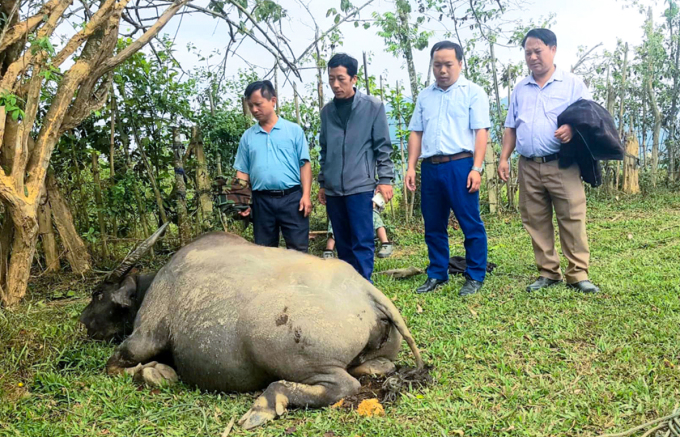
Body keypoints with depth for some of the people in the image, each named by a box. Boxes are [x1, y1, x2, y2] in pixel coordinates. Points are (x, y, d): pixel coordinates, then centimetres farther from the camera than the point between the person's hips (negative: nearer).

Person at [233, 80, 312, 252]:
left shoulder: (294, 130, 3)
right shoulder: (247, 136, 11)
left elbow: (304, 164, 0)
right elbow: (243, 172, 11)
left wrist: (306, 195, -9)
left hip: (292, 197, -3)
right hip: (262, 200, 3)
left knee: (298, 249, 1)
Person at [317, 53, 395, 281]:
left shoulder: (373, 106, -1)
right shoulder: (327, 111, 10)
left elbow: (383, 146, -1)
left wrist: (385, 179, -6)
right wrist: (322, 182, 17)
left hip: (360, 187, -4)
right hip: (333, 189, 4)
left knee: (362, 242, -5)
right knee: (343, 244, 11)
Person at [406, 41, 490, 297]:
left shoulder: (473, 92, 2)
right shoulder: (425, 96, 16)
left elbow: (481, 132, -5)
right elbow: (416, 133, 15)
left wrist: (476, 168, -14)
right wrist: (411, 167, 7)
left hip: (460, 165, -5)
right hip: (430, 167, 5)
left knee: (471, 224, -1)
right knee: (433, 226, 11)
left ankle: (475, 277, 9)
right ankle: (437, 275, 22)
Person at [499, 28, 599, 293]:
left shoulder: (572, 84, 5)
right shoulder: (520, 89, 17)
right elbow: (511, 127, 18)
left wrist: (573, 128, -21)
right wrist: (504, 158, 7)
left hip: (562, 165, -4)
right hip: (528, 167, 4)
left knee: (572, 219, -5)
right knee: (536, 222, 5)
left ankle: (578, 274, 2)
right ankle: (548, 273, 14)